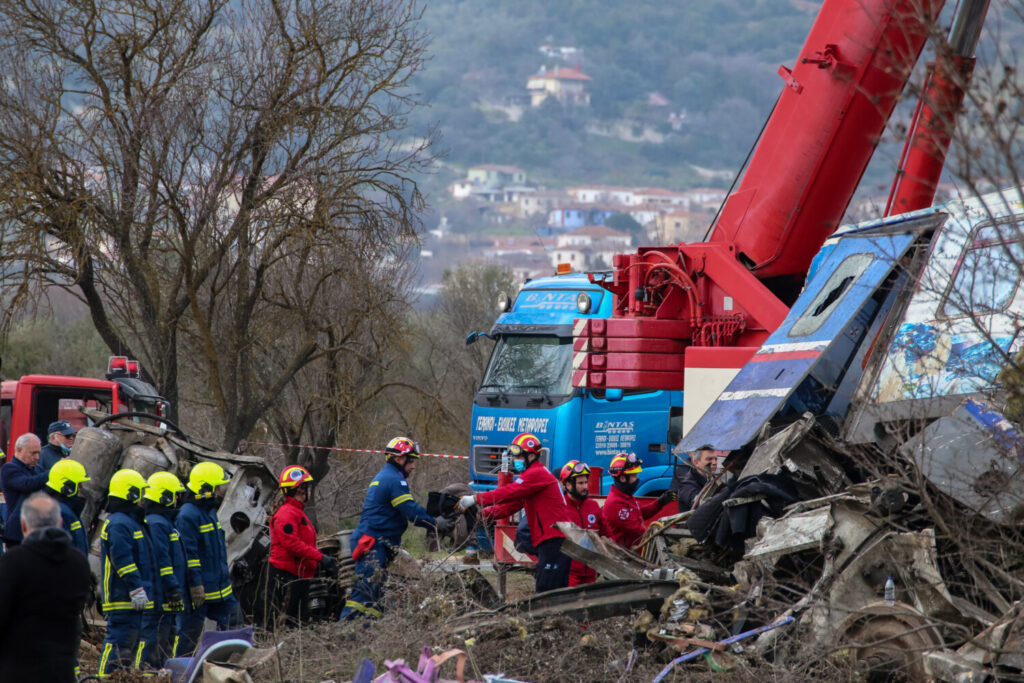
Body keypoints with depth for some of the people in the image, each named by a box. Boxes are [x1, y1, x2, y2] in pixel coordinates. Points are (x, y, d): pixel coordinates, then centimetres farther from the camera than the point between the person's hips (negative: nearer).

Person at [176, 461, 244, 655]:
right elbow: (189, 553, -20)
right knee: (189, 634, -1)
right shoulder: (188, 515, -17)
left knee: (234, 625, 10)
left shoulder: (210, 511, 14)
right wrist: (195, 585, -22)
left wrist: (226, 575, 25)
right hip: (200, 589, -9)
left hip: (220, 588, 9)